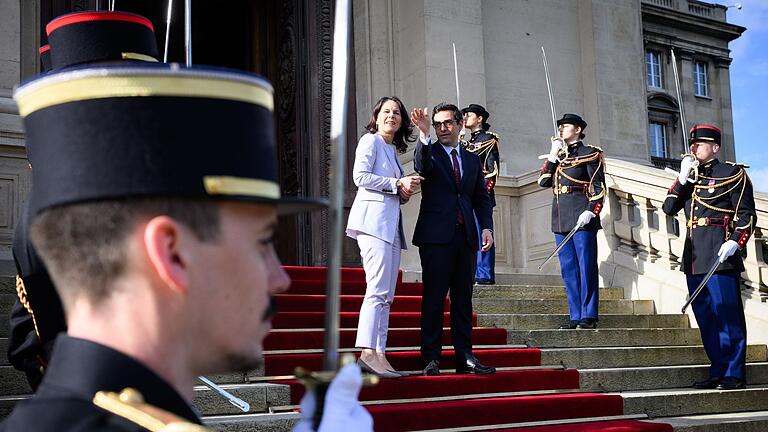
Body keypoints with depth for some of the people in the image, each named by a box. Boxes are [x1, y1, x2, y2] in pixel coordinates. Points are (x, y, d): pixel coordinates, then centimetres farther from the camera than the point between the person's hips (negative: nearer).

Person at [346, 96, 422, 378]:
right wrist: (397, 184, -9)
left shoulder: (393, 151, 27)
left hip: (391, 223, 9)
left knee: (386, 295, 4)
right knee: (378, 289, -18)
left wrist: (405, 192, 8)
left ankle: (379, 355, 3)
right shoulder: (370, 140, 3)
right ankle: (368, 352, -21)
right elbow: (360, 176, -11)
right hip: (373, 220, -9)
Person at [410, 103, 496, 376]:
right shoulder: (429, 153, 5)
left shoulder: (472, 159, 18)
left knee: (463, 299, 5)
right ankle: (431, 358, -3)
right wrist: (423, 133, -36)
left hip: (465, 237, 4)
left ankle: (465, 358, 7)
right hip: (436, 236, -4)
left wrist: (486, 227, 2)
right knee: (434, 298, -5)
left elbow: (481, 198, 17)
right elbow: (421, 166, -20)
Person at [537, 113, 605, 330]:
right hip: (561, 219, 7)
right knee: (568, 269, 6)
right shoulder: (558, 155, 20)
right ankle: (575, 316, 10)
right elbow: (544, 181, 9)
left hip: (581, 217, -7)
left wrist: (590, 212, -17)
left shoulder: (590, 154, 1)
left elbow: (598, 187, -5)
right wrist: (553, 155, 3)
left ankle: (589, 316, -1)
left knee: (586, 267, -4)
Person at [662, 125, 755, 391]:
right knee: (705, 317, 8)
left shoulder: (732, 174, 1)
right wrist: (683, 178, -1)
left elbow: (747, 214, -4)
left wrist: (735, 242, -19)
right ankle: (717, 372, 15)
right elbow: (669, 208, 9)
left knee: (728, 315, -5)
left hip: (720, 254, -7)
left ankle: (734, 374, 0)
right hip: (694, 257, 7)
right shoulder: (689, 178, 19)